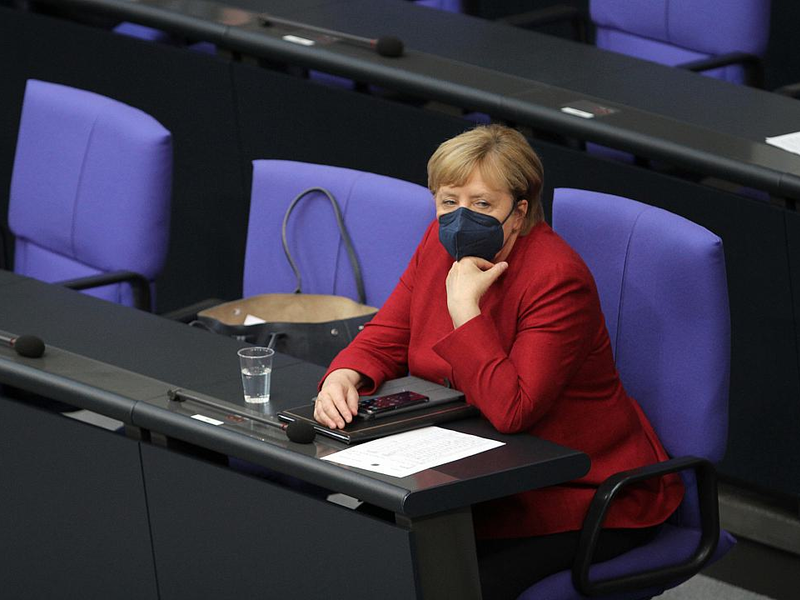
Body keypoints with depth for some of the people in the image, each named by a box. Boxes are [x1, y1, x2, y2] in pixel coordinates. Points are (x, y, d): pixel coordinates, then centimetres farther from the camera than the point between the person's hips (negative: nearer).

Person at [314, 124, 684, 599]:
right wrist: (342, 377, -16)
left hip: (583, 495, -7)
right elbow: (386, 338, 6)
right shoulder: (442, 245, 1)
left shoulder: (557, 279, -23)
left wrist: (465, 306, -28)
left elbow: (511, 409, -30)